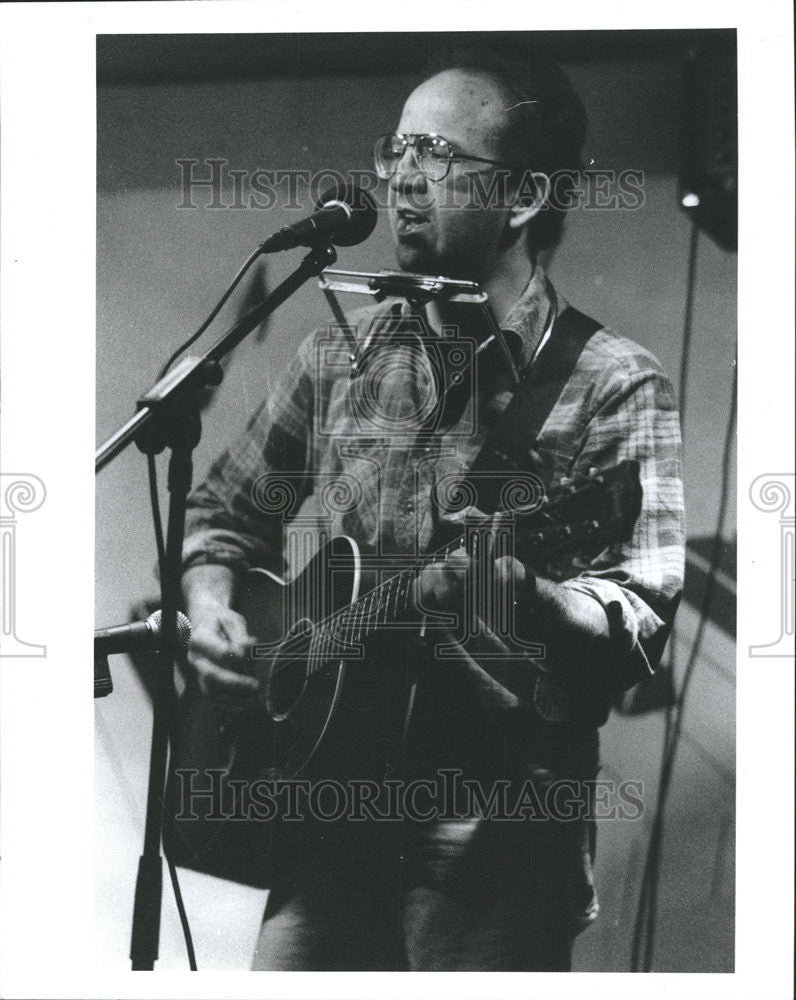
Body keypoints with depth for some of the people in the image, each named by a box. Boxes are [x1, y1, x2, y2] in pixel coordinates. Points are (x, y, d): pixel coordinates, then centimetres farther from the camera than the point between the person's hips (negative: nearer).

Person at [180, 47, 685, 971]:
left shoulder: (613, 386, -9)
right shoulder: (340, 357, 6)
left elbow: (641, 633, -16)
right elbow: (224, 512, 16)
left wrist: (527, 592, -34)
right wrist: (209, 609, -2)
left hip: (500, 833, -3)